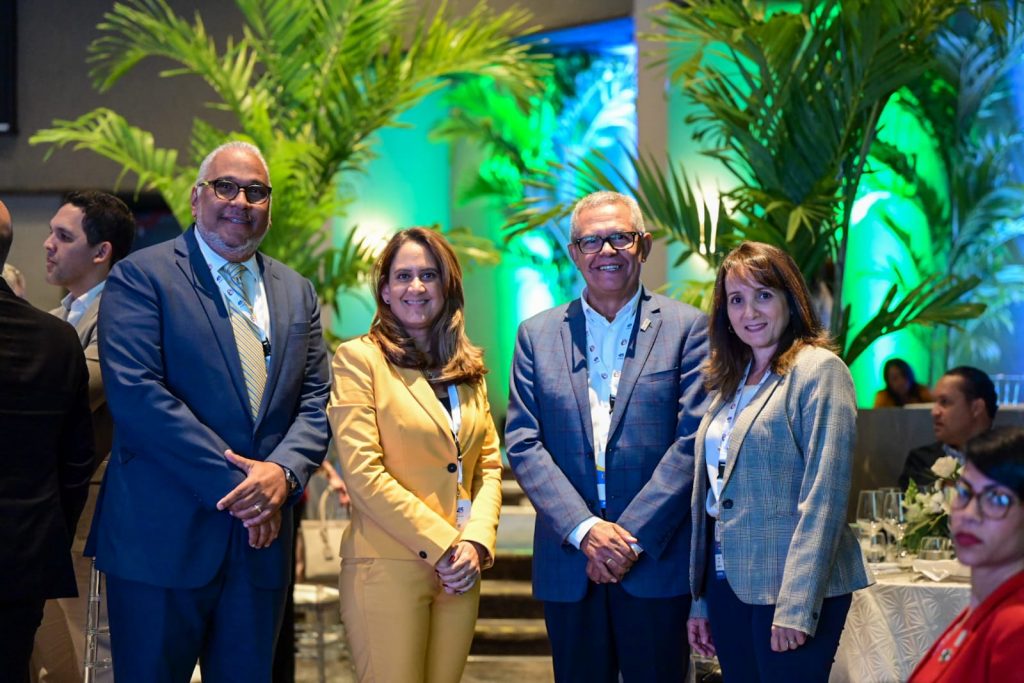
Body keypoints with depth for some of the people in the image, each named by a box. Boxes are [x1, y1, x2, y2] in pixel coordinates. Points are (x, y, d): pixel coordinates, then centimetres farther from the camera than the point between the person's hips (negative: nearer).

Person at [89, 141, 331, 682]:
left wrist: (284, 471, -12)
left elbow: (316, 400, 10)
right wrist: (233, 479, -17)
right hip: (162, 538, -5)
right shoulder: (141, 277, -3)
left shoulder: (296, 293, 15)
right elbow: (135, 394, -14)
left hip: (259, 542, 5)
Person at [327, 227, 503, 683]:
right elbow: (362, 473, -11)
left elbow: (489, 466, 12)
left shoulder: (469, 369, 14)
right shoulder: (359, 358, -3)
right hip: (388, 568, -5)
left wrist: (476, 542, -6)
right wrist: (439, 545, -12)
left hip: (459, 572, 5)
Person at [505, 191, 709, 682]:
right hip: (568, 565, 2)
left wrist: (633, 536, -12)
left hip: (656, 560, -2)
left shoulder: (687, 328, 2)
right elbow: (523, 444, 2)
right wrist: (585, 529, -11)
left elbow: (693, 439, -5)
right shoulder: (537, 335, 9)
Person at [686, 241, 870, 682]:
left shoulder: (818, 370, -8)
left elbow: (823, 497, -15)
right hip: (729, 585, 7)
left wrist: (796, 606, -20)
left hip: (789, 591, -7)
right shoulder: (732, 382, 14)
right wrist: (701, 601, 13)